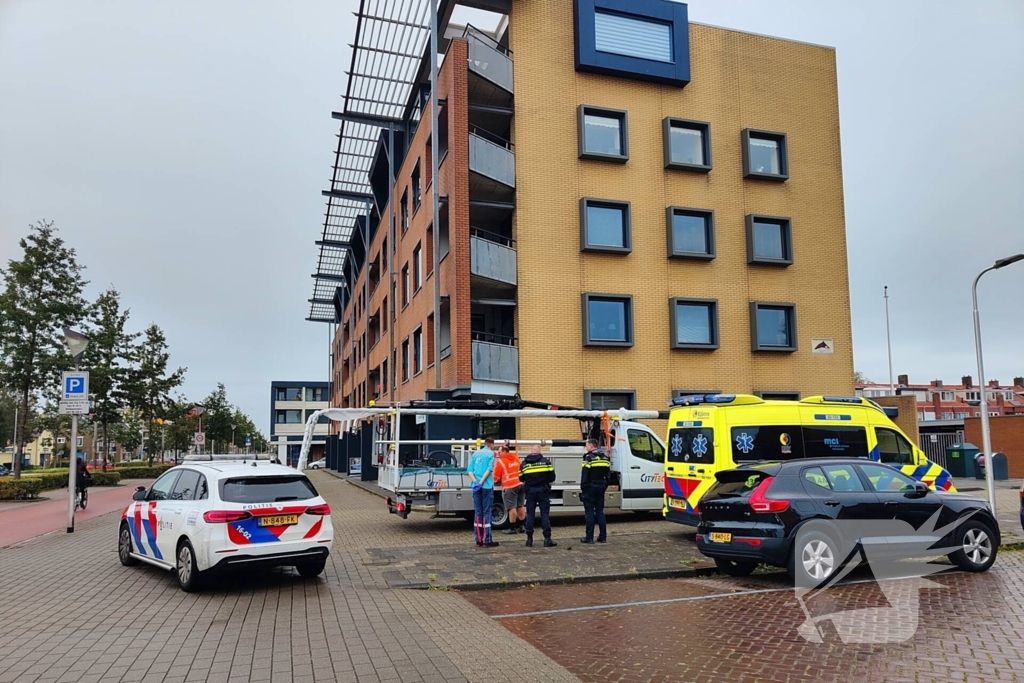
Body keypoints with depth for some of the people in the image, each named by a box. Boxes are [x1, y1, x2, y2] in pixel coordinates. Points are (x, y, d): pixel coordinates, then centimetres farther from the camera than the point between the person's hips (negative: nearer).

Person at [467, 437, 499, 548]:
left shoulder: (475, 454, 13)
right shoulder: (491, 453, -1)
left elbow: (469, 471, 4)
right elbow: (489, 469, -14)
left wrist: (475, 482, -7)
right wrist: (480, 483, -16)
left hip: (476, 487, 5)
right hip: (487, 486, -4)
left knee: (477, 513, 9)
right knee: (486, 513, 0)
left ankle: (479, 540, 11)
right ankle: (487, 541, -1)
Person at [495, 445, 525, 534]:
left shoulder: (500, 461, -4)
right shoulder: (516, 458, 14)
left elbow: (496, 477, 0)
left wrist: (499, 481, 21)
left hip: (510, 487, -6)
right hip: (520, 484, 7)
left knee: (512, 508, -2)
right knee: (520, 506, 11)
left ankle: (512, 528, 2)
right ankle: (521, 526, 17)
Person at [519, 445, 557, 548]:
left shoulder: (524, 463, 3)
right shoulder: (546, 461, -1)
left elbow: (521, 478, 7)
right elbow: (552, 477, -2)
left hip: (530, 490, 1)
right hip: (543, 489, -1)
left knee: (530, 515, 7)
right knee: (544, 514, 2)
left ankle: (529, 539, 7)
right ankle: (547, 539, 0)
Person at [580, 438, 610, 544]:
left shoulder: (589, 458, -12)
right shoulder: (605, 458, 11)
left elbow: (585, 475, -14)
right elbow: (608, 474, 15)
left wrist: (582, 488, -8)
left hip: (590, 488, -7)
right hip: (601, 487, 7)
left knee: (590, 512, -3)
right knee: (600, 511, 10)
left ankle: (589, 537, -2)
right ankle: (603, 537, 10)